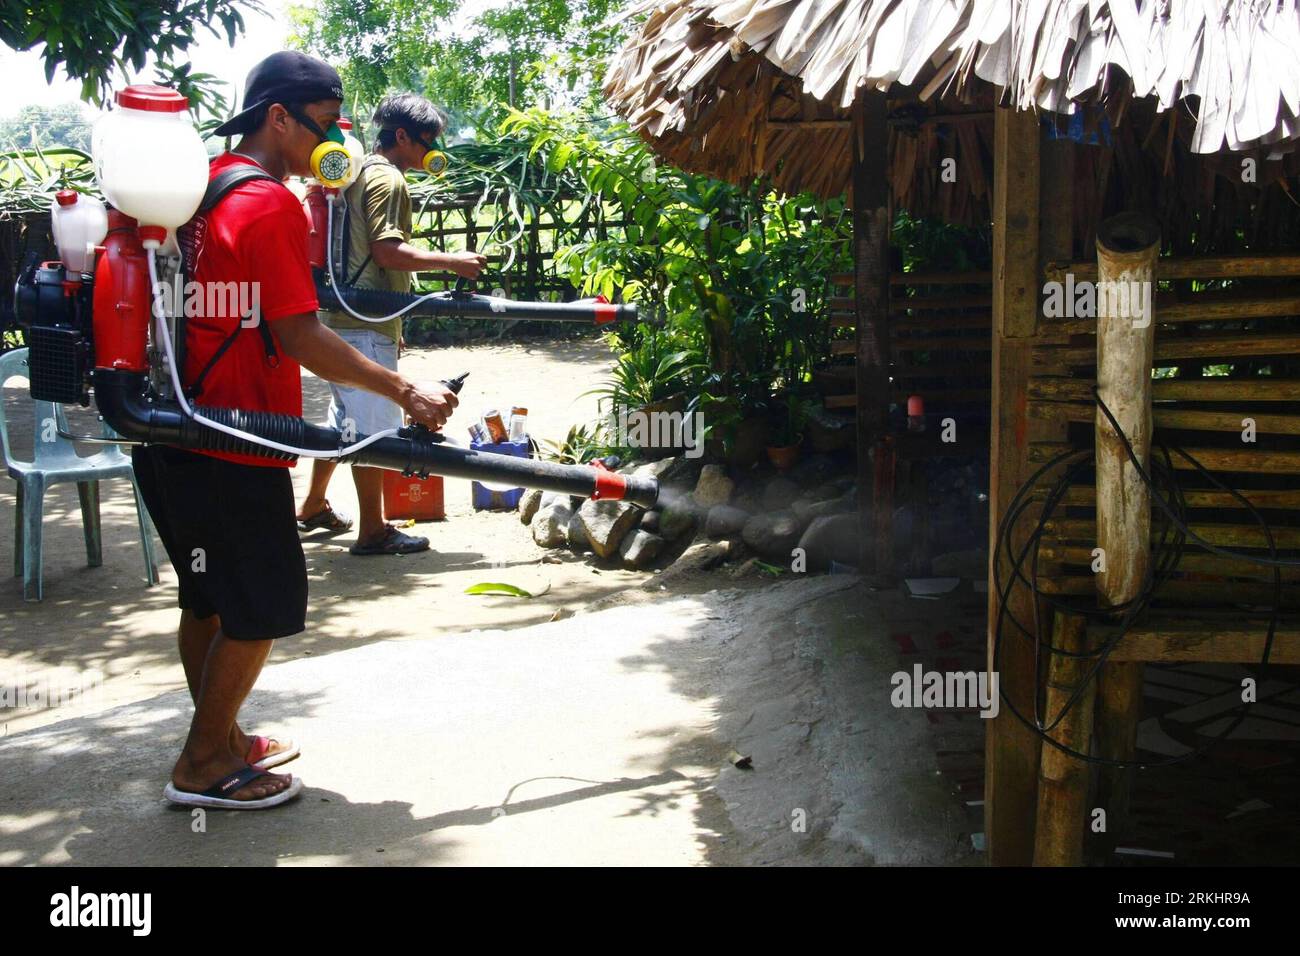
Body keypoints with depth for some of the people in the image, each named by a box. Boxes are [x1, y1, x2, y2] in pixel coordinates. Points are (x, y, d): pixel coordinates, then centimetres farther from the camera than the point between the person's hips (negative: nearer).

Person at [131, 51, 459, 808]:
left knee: (209, 598, 20)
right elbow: (299, 338, -21)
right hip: (234, 450, -9)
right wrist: (407, 392, -18)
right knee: (262, 609, 3)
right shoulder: (271, 204, -17)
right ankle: (203, 766, 14)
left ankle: (221, 739, 34)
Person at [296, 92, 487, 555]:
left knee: (346, 416, 20)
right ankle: (373, 530, 1)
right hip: (367, 324, -11)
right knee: (373, 425, -5)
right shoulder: (387, 178, -13)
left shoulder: (359, 173, 19)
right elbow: (388, 252, -23)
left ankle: (314, 504, 32)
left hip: (345, 316, 11)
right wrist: (450, 261, -21)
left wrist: (391, 323, 27)